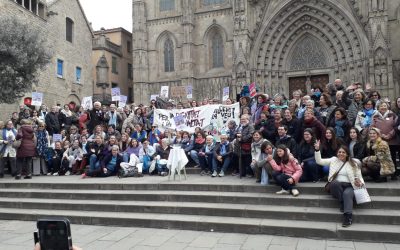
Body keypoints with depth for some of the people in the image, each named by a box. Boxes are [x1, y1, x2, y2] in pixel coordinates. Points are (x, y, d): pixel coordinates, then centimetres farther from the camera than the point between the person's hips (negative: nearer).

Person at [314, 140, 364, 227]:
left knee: (347, 194, -37)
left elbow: (359, 177, 11)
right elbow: (319, 161, 6)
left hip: (349, 186, -1)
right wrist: (317, 149, -8)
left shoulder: (353, 163, 12)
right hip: (336, 186, 1)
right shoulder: (333, 160, 14)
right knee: (334, 182, -36)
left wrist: (360, 183, -13)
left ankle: (348, 216, -47)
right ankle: (342, 202, -19)